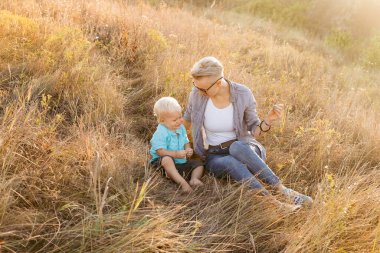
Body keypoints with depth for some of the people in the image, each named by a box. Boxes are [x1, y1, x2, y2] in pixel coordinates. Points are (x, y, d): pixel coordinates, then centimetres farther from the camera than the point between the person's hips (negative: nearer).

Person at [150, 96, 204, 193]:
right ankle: (183, 183, -49)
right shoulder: (160, 133, -21)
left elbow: (186, 142, 14)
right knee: (167, 159, -41)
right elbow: (160, 151, -26)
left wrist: (188, 149, -10)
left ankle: (194, 179, -24)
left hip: (180, 162, 8)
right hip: (162, 163, -8)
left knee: (198, 163, 2)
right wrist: (176, 154, -34)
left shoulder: (181, 128, 5)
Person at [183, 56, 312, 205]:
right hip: (216, 158, 1)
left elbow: (254, 131, -6)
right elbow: (187, 121, 8)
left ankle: (281, 190, -36)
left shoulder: (243, 94, -15)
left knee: (236, 147, -40)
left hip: (244, 149, 0)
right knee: (231, 163, -39)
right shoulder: (197, 94, -13)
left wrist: (267, 121, -25)